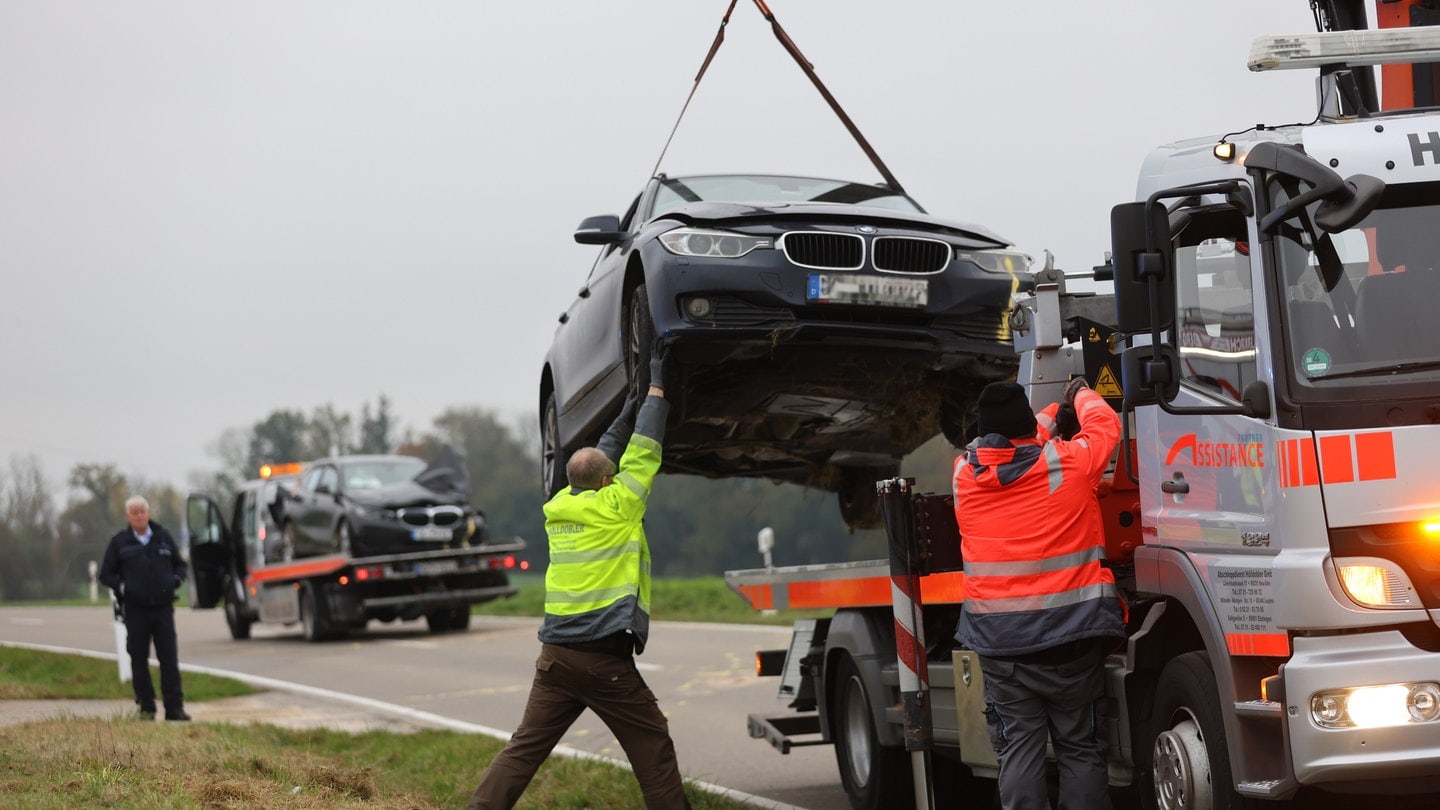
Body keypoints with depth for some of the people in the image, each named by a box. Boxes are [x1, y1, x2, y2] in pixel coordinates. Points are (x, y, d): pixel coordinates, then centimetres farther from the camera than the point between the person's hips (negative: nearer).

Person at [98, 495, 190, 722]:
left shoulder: (164, 538, 9)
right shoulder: (119, 543, 4)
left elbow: (180, 565, 19)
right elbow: (106, 575, 8)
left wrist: (177, 578, -3)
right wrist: (121, 586, -11)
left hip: (163, 608, 1)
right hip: (135, 610, -1)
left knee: (169, 659, -4)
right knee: (139, 659, 2)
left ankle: (174, 707, -3)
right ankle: (146, 707, 10)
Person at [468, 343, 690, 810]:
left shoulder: (559, 509, 12)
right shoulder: (616, 507, -6)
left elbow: (599, 461, 27)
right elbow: (643, 454, 2)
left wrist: (626, 415, 33)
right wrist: (656, 387, 11)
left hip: (556, 656, 6)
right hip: (604, 657, -6)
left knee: (525, 748, 6)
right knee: (652, 745, 3)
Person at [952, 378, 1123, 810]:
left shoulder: (966, 473, 0)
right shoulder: (1068, 463, -8)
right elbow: (1105, 427, 12)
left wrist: (1057, 410, 33)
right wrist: (1082, 396, 33)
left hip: (999, 639, 2)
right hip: (1069, 633, -2)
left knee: (1018, 747, 3)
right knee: (1080, 749, 4)